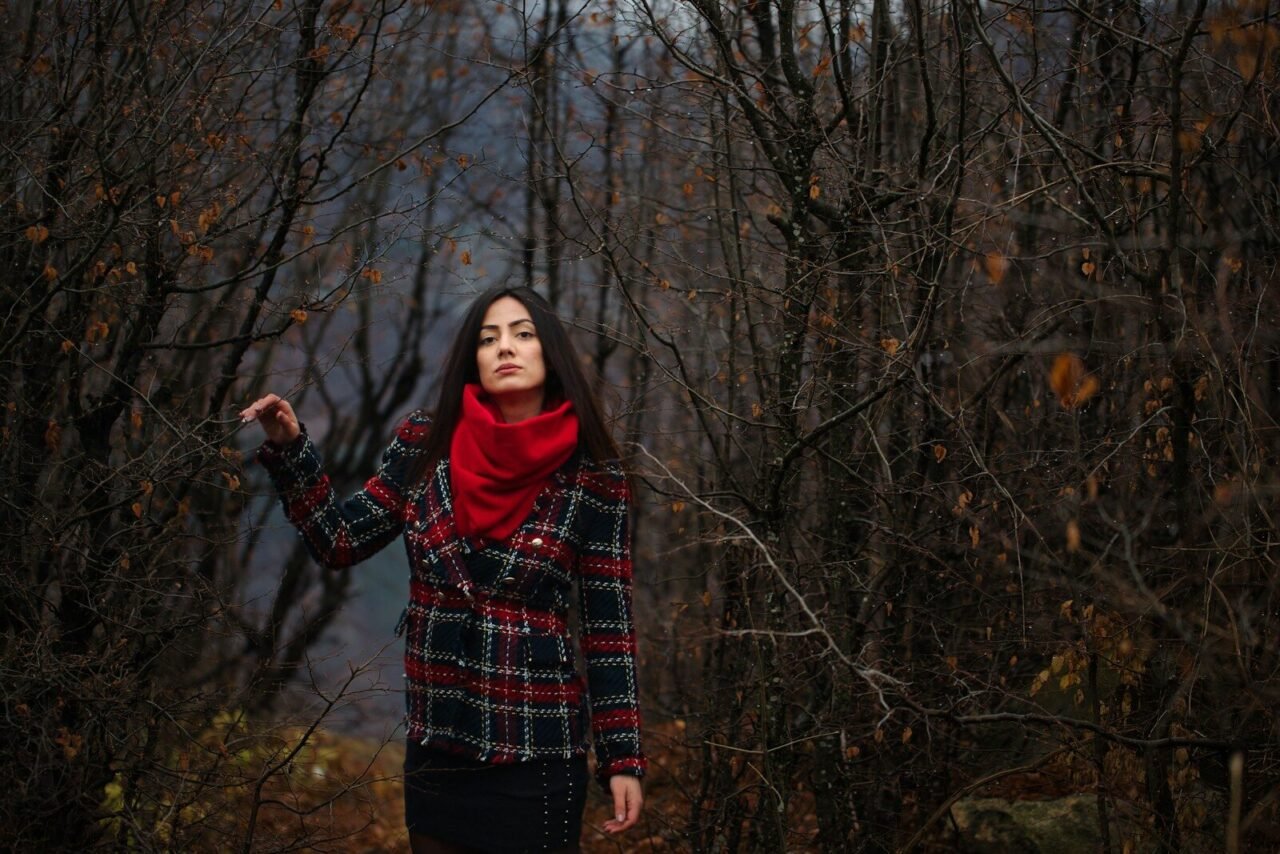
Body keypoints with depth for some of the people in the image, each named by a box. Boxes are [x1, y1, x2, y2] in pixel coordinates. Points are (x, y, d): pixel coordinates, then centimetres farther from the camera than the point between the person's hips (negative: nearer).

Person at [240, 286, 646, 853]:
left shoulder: (591, 478, -6)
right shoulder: (426, 445, 1)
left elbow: (608, 627, -4)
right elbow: (338, 544, 8)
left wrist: (623, 758, -6)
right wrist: (288, 448, -4)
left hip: (536, 753, -3)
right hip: (435, 746, 3)